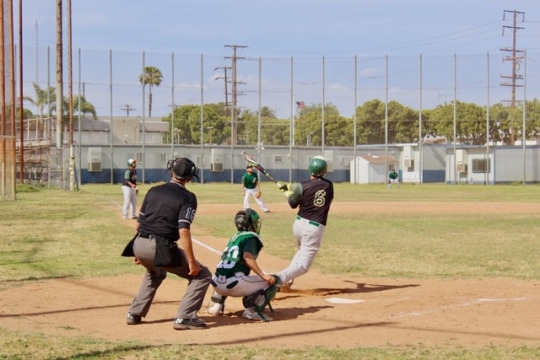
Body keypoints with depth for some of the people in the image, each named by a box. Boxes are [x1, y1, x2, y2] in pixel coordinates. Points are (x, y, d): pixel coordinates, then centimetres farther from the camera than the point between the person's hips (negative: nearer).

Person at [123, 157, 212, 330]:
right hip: (160, 248, -7)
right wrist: (191, 262, -13)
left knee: (156, 272, 38)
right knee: (202, 275, 5)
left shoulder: (154, 191, 15)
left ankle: (135, 314, 32)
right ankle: (184, 317, -6)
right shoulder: (187, 197, -3)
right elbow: (183, 231, -14)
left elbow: (140, 222, 17)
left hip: (139, 244, 7)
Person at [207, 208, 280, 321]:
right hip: (234, 284, -7)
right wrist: (263, 275, -19)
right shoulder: (251, 237, 2)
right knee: (273, 281, 1)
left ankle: (216, 304, 21)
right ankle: (252, 310, -14)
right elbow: (247, 256, -16)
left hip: (217, 284, 7)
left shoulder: (234, 237, 23)